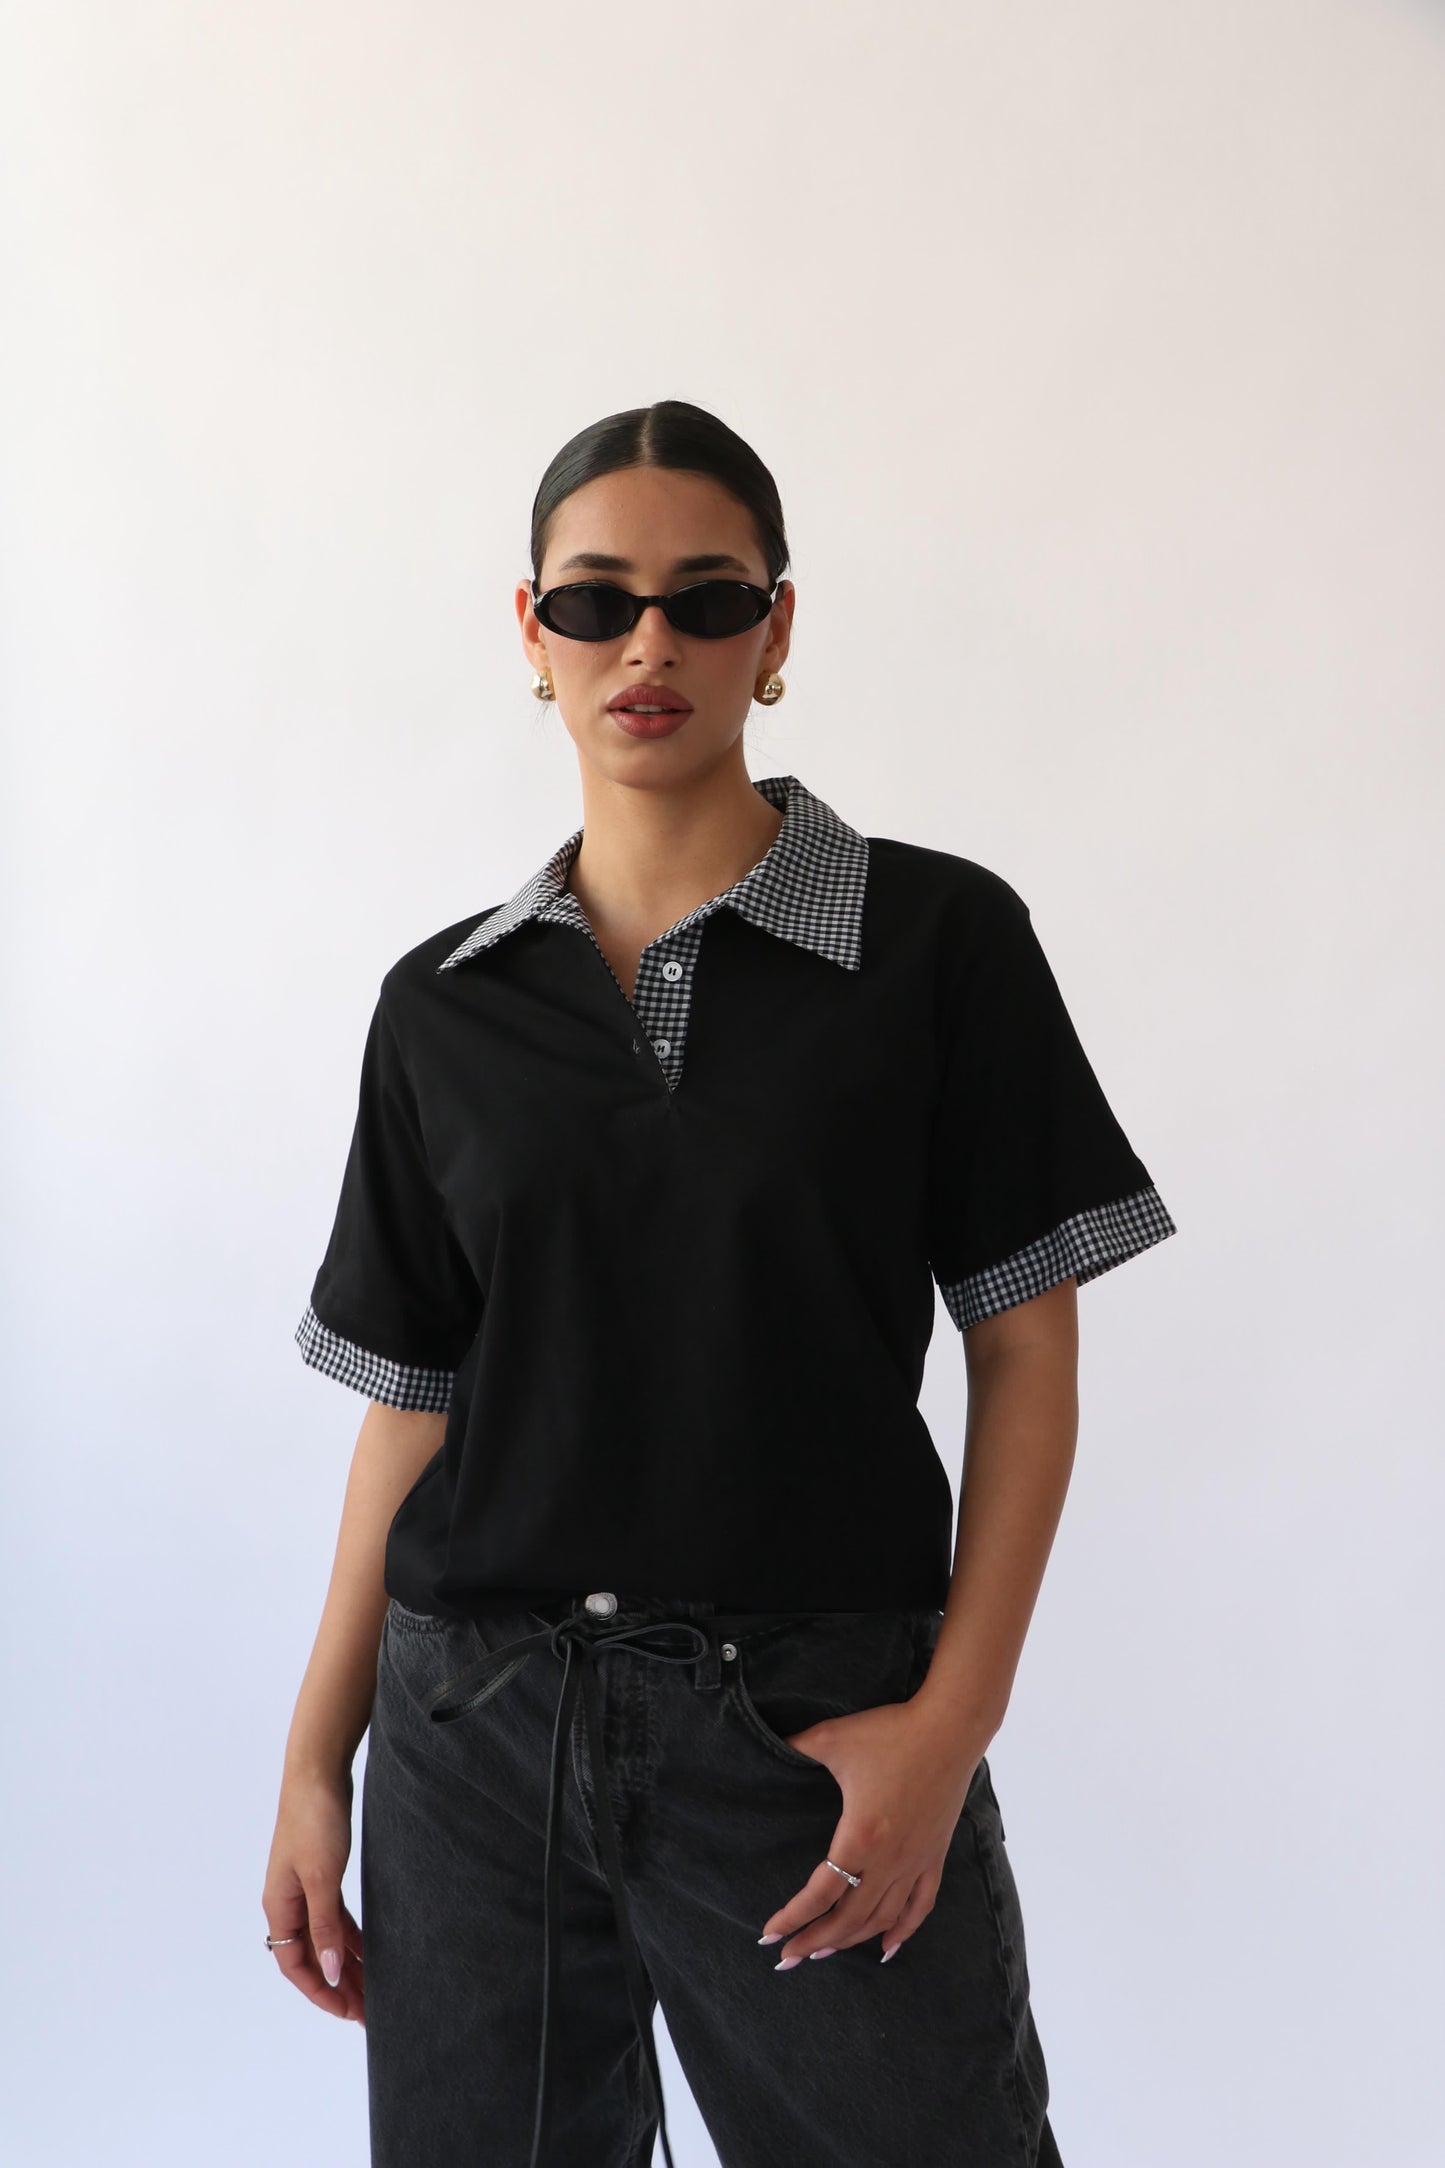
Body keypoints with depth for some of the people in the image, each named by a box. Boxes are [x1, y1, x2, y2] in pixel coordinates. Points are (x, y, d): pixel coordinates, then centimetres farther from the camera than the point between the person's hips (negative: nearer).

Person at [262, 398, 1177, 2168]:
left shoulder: (938, 938, -2)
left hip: (817, 1722, -2)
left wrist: (953, 1717, -11)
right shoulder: (444, 1005, 7)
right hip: (477, 1731, 3)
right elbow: (415, 1395, 9)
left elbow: (1025, 1347, -3)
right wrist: (316, 1762, 6)